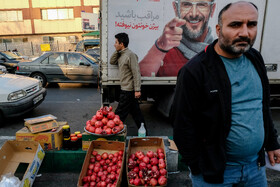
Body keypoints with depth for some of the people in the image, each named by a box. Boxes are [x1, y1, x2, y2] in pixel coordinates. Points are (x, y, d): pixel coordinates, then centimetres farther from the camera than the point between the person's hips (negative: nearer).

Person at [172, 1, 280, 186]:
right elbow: (183, 124, -17)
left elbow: (263, 106, 13)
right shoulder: (195, 70, -21)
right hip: (214, 170, -6)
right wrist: (197, 167, -11)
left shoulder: (255, 59, 2)